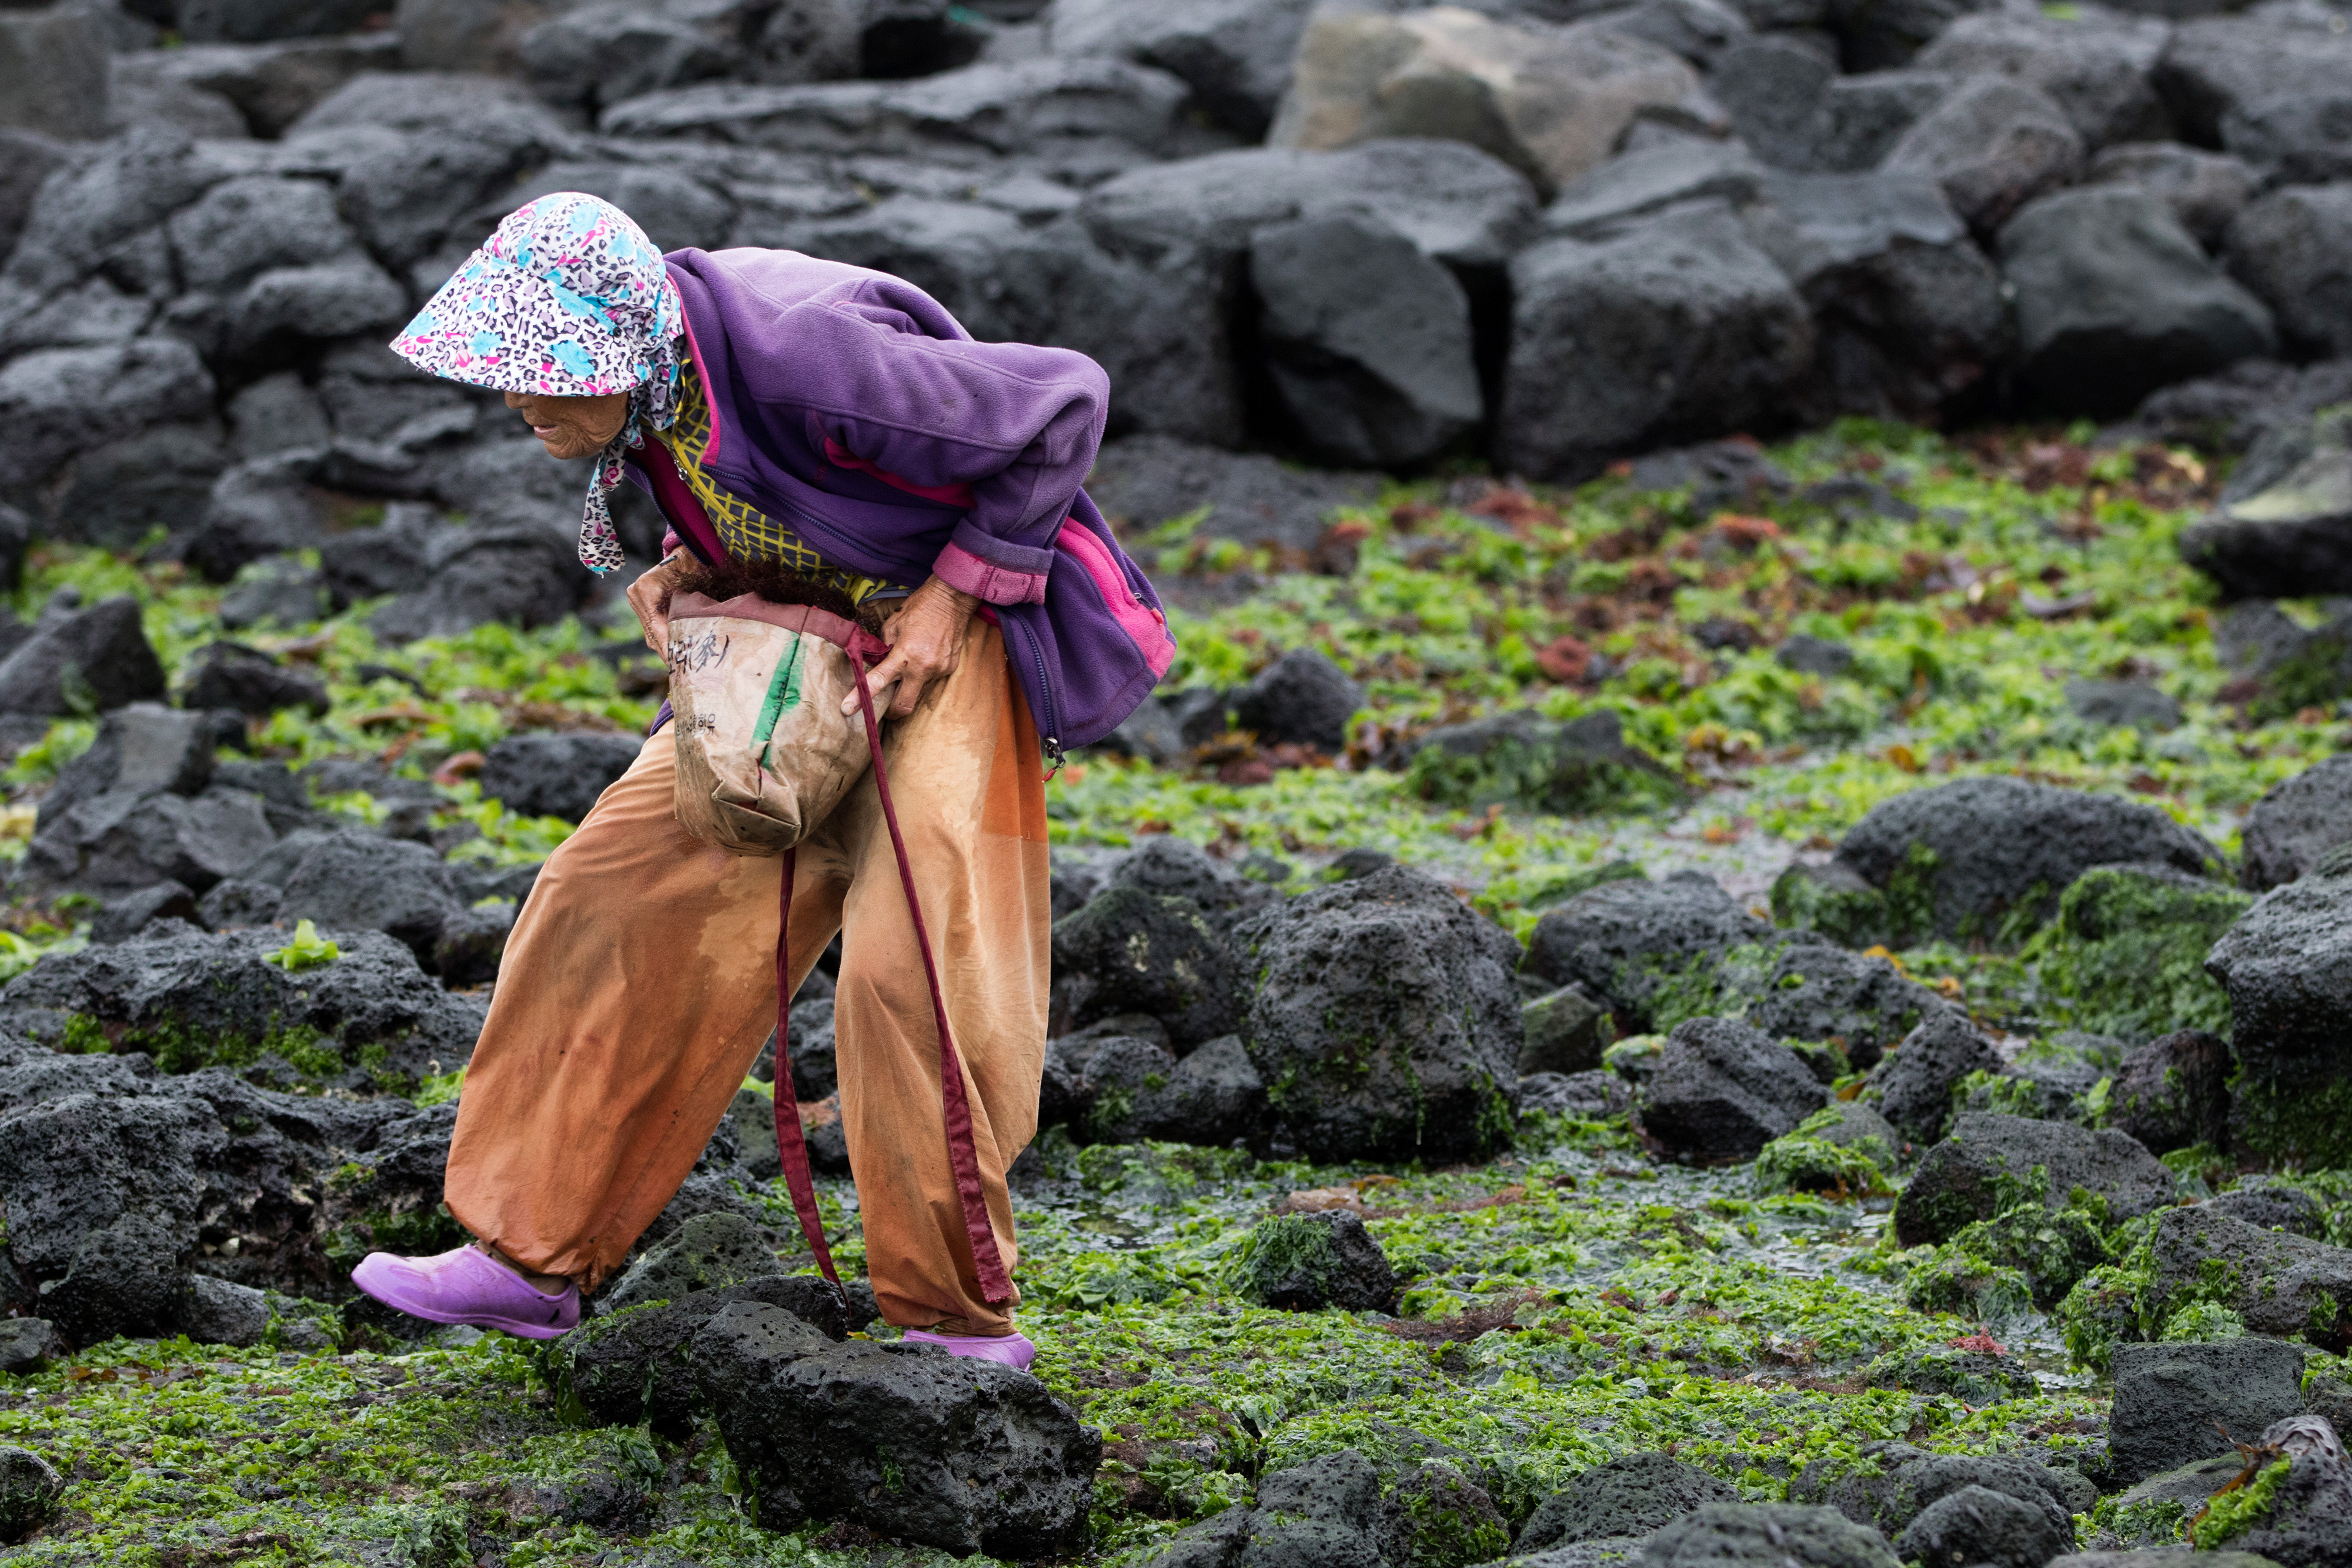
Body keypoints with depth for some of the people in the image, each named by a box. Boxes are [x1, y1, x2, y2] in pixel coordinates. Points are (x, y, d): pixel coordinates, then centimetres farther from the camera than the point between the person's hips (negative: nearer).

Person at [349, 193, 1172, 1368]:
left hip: (942, 641, -8)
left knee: (915, 965, -16)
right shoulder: (647, 367, -9)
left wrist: (959, 594, -21)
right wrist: (682, 572, -7)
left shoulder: (805, 356, -33)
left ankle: (962, 1320, -2)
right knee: (621, 896, 1)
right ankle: (535, 1258, 8)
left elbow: (1062, 402, -24)